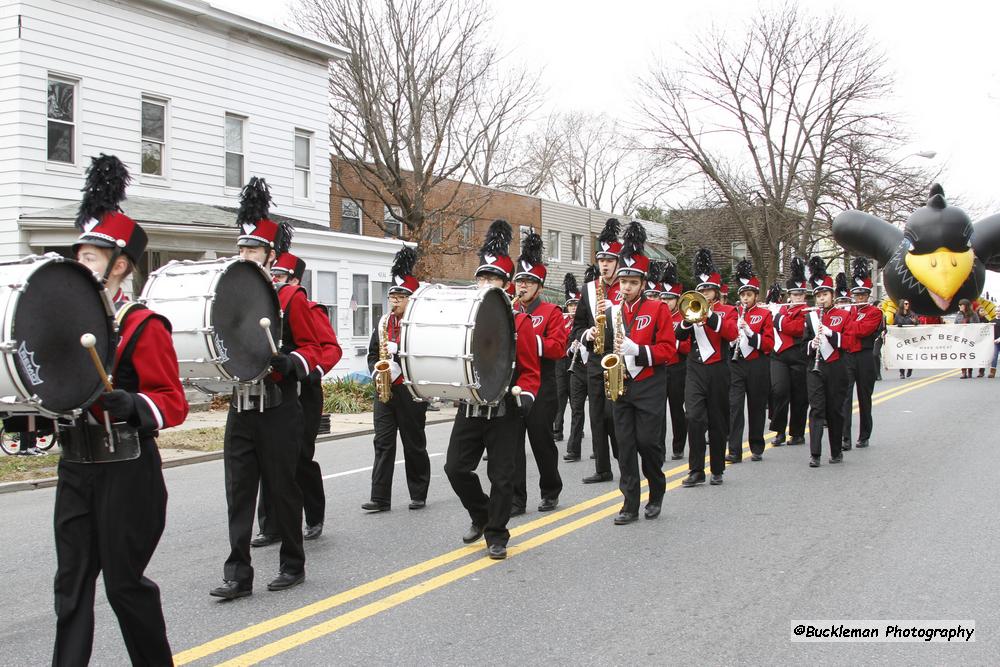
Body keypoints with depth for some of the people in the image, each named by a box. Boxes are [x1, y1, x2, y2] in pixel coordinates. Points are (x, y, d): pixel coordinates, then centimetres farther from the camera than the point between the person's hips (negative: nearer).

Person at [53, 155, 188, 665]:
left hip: (125, 471, -6)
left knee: (124, 581, 4)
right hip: (75, 469, 7)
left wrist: (129, 405, -30)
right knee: (71, 583, 8)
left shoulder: (143, 326, -12)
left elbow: (174, 403, -13)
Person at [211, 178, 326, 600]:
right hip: (241, 408, 5)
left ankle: (292, 565, 20)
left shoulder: (291, 297, -5)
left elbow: (313, 348, -7)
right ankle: (238, 575, 6)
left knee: (283, 489, 5)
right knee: (238, 491, 2)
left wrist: (283, 362, -24)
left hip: (278, 409, -5)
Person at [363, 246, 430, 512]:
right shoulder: (383, 323, 11)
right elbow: (373, 354, 15)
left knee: (414, 445, 6)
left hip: (410, 392, -5)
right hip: (384, 391, 5)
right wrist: (377, 370, -5)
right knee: (383, 443, 1)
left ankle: (419, 495, 19)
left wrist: (396, 351, -22)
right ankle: (380, 498, 2)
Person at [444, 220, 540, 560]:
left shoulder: (519, 321, -4)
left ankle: (496, 536, 17)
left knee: (500, 475, 3)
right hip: (469, 407, 4)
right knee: (456, 467, 2)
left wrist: (524, 395, -20)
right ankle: (481, 514, 27)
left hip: (503, 410, -4)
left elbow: (531, 370, -3)